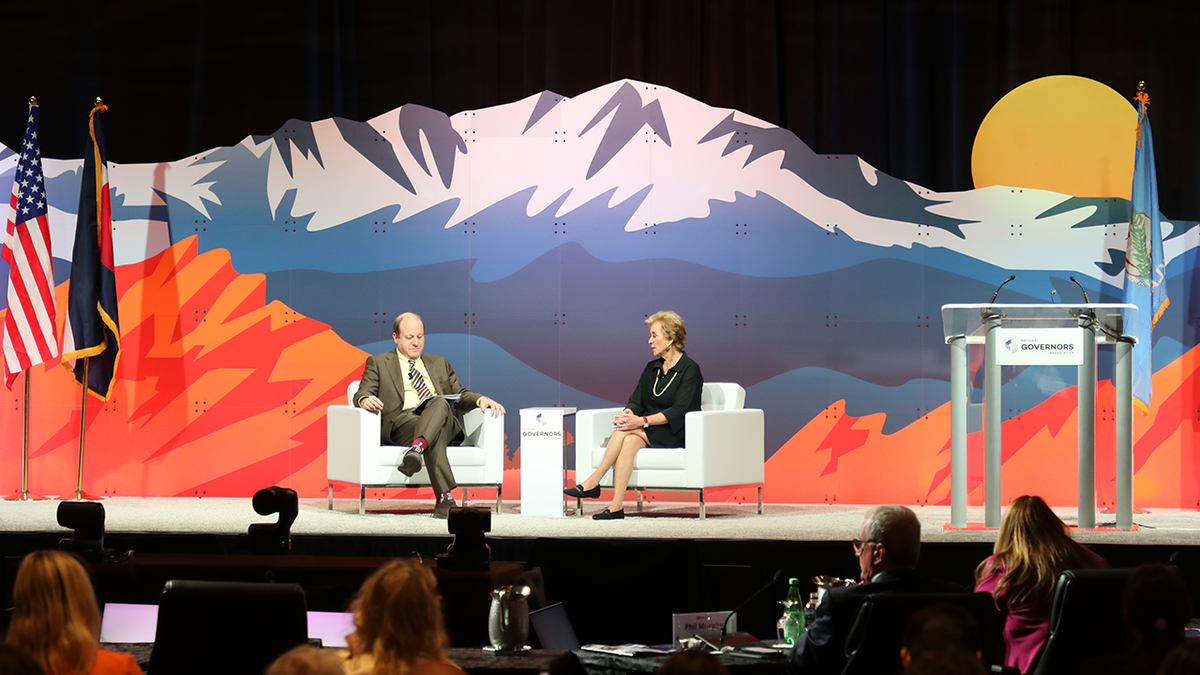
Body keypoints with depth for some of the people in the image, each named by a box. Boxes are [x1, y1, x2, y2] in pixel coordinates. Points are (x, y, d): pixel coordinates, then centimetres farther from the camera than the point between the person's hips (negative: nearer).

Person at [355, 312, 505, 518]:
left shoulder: (440, 364, 33)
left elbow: (460, 395, 27)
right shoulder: (378, 363, 22)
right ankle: (445, 497, -52)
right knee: (435, 433, -38)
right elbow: (362, 393, 8)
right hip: (401, 421, -3)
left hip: (444, 420, 3)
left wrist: (481, 399, 4)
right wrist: (365, 399, -19)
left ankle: (416, 449, -61)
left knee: (440, 403, -36)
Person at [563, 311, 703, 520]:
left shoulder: (690, 369, -6)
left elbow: (678, 411, -16)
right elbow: (636, 401, 9)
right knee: (629, 442, -30)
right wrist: (628, 413, -16)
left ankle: (593, 481, -27)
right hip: (649, 433, 6)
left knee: (626, 430, -29)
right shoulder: (652, 368, 17)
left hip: (677, 434, -6)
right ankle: (616, 506, -40)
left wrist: (643, 421, -26)